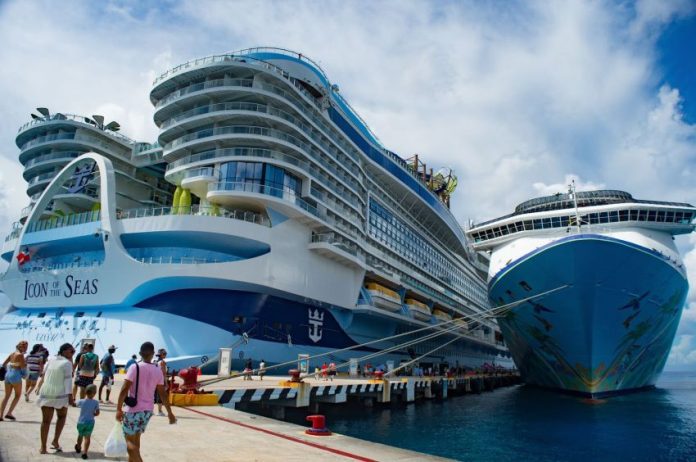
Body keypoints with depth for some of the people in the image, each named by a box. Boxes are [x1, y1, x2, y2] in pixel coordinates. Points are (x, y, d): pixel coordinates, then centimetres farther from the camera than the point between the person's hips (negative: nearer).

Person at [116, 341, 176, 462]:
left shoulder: (135, 367, -11)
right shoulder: (158, 371, 1)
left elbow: (124, 389, -17)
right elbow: (162, 394, 3)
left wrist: (118, 409, -10)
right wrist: (170, 413, 9)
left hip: (133, 410, -5)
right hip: (148, 410, 5)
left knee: (130, 440, 3)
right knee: (136, 438, 22)